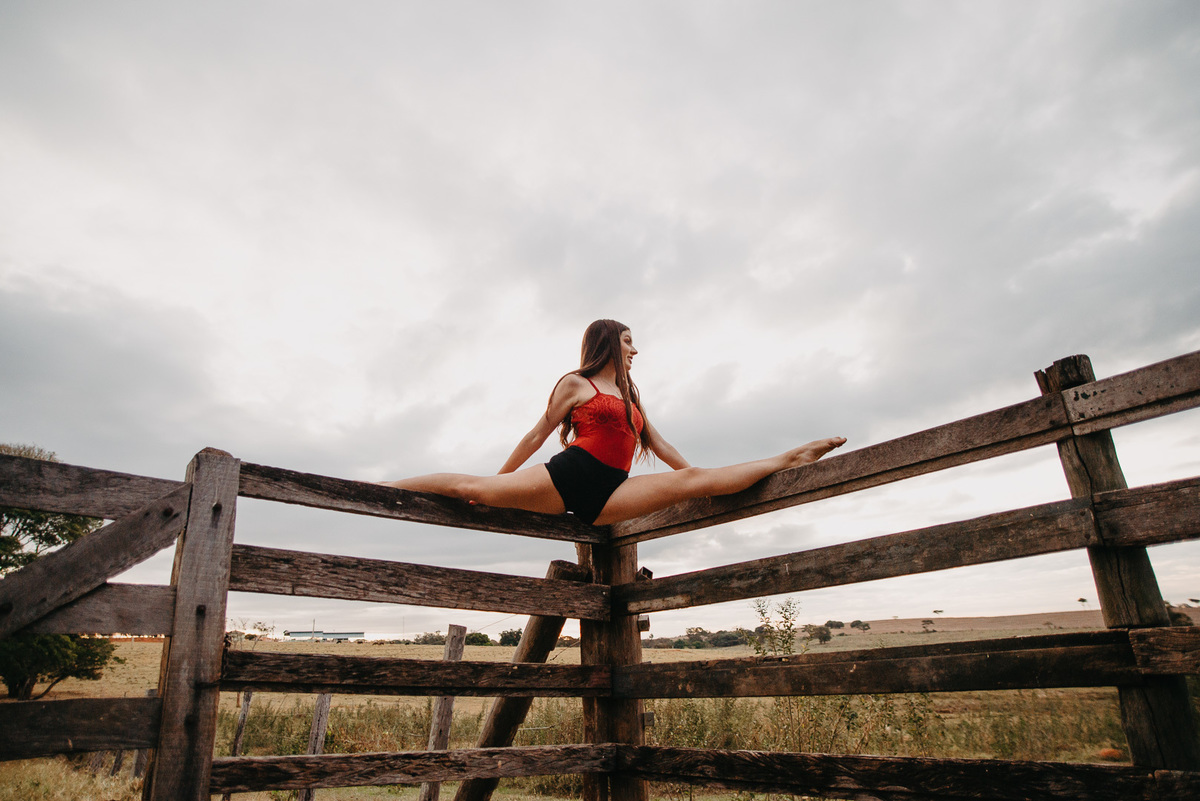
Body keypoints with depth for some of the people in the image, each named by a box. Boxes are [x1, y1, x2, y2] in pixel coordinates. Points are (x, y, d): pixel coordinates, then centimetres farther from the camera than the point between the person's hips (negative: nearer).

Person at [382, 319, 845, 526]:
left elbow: (660, 447, 28)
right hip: (564, 478, -3)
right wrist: (501, 478, 12)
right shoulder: (575, 384, 10)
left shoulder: (630, 397, 27)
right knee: (476, 487, -19)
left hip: (607, 497, 3)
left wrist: (700, 482, 24)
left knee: (691, 479, -12)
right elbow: (538, 435, 11)